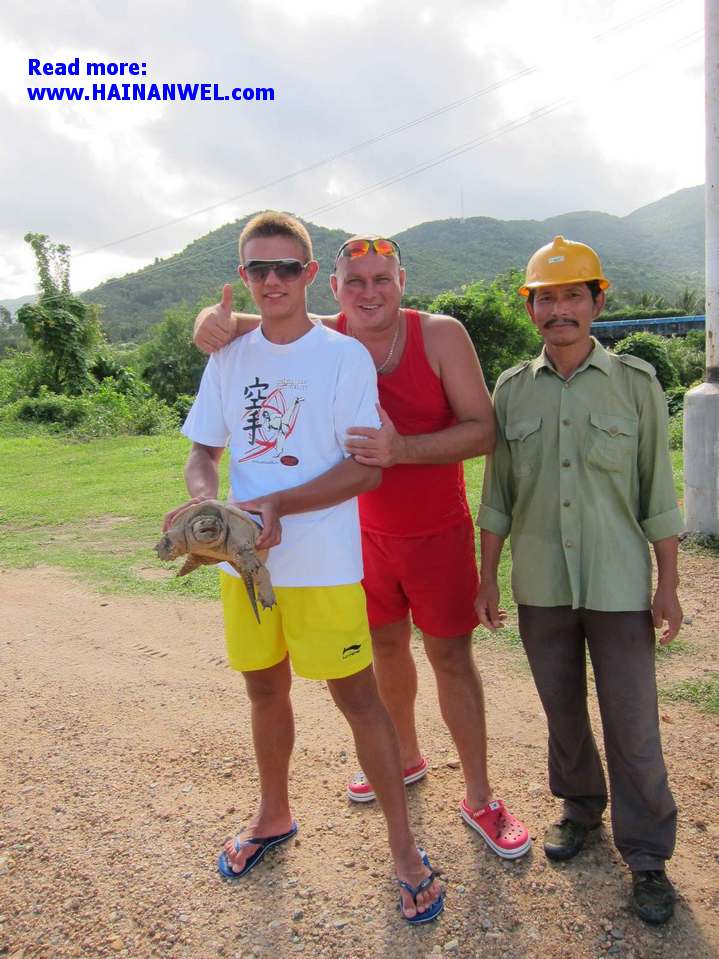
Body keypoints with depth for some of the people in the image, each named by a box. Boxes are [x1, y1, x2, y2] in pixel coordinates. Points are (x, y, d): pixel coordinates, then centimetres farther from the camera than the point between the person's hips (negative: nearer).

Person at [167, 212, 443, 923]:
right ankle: (273, 818, 42)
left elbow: (367, 469, -13)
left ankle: (403, 845, 22)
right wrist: (202, 497, -14)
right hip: (243, 558, 5)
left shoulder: (344, 355, -8)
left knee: (355, 693, 3)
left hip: (322, 561, -4)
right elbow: (204, 451, 9)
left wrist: (275, 505, -23)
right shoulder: (228, 359, 7)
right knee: (265, 688, 19)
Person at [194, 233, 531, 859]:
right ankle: (406, 756, 43)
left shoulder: (441, 336, -17)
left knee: (451, 656, 6)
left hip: (439, 533, -3)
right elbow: (236, 326, 0)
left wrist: (403, 448, -35)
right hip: (368, 530, 3)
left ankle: (479, 797, 23)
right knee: (387, 647, 18)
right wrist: (215, 321, -25)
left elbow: (484, 430, -20)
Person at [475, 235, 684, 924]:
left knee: (632, 723, 4)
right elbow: (497, 494, 7)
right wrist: (487, 578, 6)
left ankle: (647, 855, 24)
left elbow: (657, 492, 0)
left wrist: (668, 584, -2)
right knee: (562, 710, 17)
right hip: (539, 586, 2)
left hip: (618, 586, -2)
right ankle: (579, 807, 41)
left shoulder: (635, 383, -1)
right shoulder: (512, 390, 3)